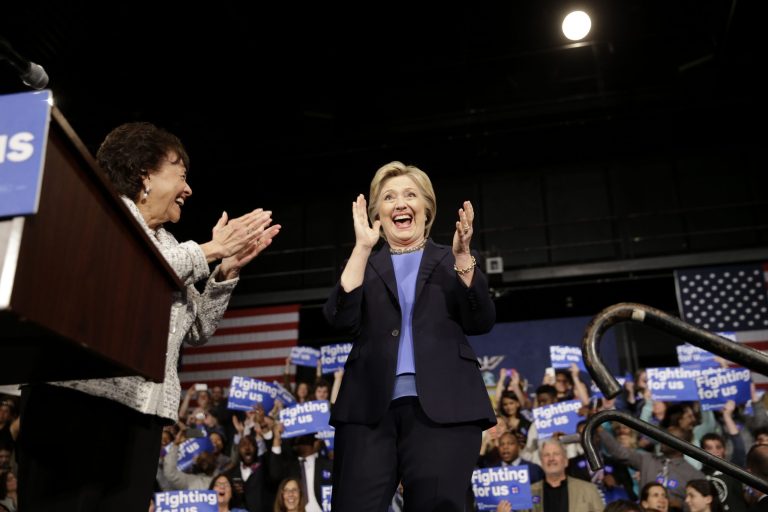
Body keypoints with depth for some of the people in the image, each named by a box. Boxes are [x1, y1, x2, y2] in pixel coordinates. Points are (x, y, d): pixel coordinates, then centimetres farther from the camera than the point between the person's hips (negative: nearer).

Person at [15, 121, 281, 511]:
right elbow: (122, 271, -16)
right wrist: (210, 250, -8)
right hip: (79, 395, -6)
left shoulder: (169, 245, 22)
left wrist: (228, 268, 8)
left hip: (141, 410, 7)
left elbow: (196, 330, 19)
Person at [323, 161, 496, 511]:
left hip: (443, 405, -1)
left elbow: (481, 322, 3)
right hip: (370, 405, 1)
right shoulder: (365, 265, 17)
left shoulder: (450, 261, 16)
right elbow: (341, 321, -1)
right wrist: (362, 248, -7)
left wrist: (463, 255, -9)